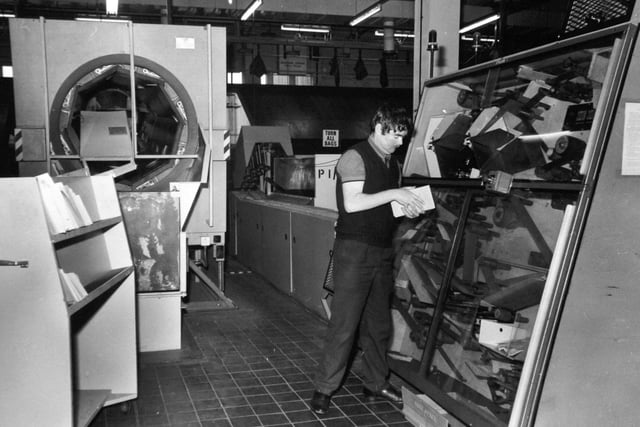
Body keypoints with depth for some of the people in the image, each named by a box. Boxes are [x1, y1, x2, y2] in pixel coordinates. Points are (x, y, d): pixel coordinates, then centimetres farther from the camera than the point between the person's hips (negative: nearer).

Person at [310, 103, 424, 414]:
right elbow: (352, 203, -20)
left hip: (382, 253, 8)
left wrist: (407, 209, 1)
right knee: (344, 324, -4)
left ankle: (376, 383, 26)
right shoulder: (355, 157, -10)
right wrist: (393, 194, -17)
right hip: (354, 251, -7)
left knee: (379, 324, 13)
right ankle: (324, 388, 8)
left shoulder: (392, 164, 15)